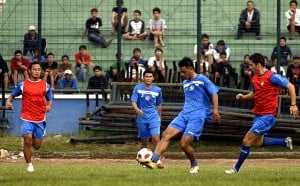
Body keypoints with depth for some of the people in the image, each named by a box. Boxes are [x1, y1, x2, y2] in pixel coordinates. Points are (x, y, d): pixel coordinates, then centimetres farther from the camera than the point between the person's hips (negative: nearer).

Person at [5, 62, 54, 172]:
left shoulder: (45, 85, 7)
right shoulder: (22, 85, 3)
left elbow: (50, 99, 13)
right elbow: (12, 95, 12)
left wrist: (49, 105, -10)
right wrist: (8, 101, -10)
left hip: (40, 119, 2)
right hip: (26, 118, -2)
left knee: (37, 146, 5)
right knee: (27, 140, -18)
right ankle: (29, 164, -3)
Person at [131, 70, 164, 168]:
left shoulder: (158, 90, 5)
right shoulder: (137, 88, -1)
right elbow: (133, 102, -8)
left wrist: (159, 117, 23)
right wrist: (137, 110, -28)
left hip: (154, 117, 0)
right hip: (142, 118, 0)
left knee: (156, 137, -17)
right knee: (144, 141, 7)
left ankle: (159, 159, -12)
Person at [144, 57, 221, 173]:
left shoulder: (202, 79, -2)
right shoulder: (185, 82, 21)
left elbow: (214, 93, -6)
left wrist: (215, 110, -16)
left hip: (197, 115, -7)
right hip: (184, 114, 7)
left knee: (184, 144, -15)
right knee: (166, 134, -14)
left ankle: (194, 165, 11)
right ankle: (153, 161, -24)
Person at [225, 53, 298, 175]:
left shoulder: (271, 76, -16)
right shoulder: (255, 78, 8)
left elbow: (290, 86, -13)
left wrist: (293, 104, -18)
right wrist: (243, 97, 4)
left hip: (268, 116, -9)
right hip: (258, 114, 9)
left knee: (247, 140, -10)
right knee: (257, 142, 14)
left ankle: (236, 169, -1)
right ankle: (285, 142, 27)